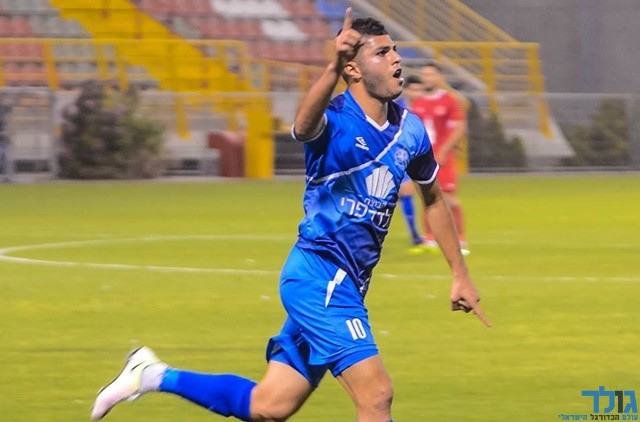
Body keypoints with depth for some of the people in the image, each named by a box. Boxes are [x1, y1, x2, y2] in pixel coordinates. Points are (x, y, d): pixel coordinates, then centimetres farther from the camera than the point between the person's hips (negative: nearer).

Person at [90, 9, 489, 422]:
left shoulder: (410, 130, 7)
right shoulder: (335, 119, -15)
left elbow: (434, 200, 24)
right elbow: (303, 125, -41)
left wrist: (461, 275, 24)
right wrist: (333, 68, -59)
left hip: (344, 286, 8)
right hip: (320, 274, -8)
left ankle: (153, 375, 23)